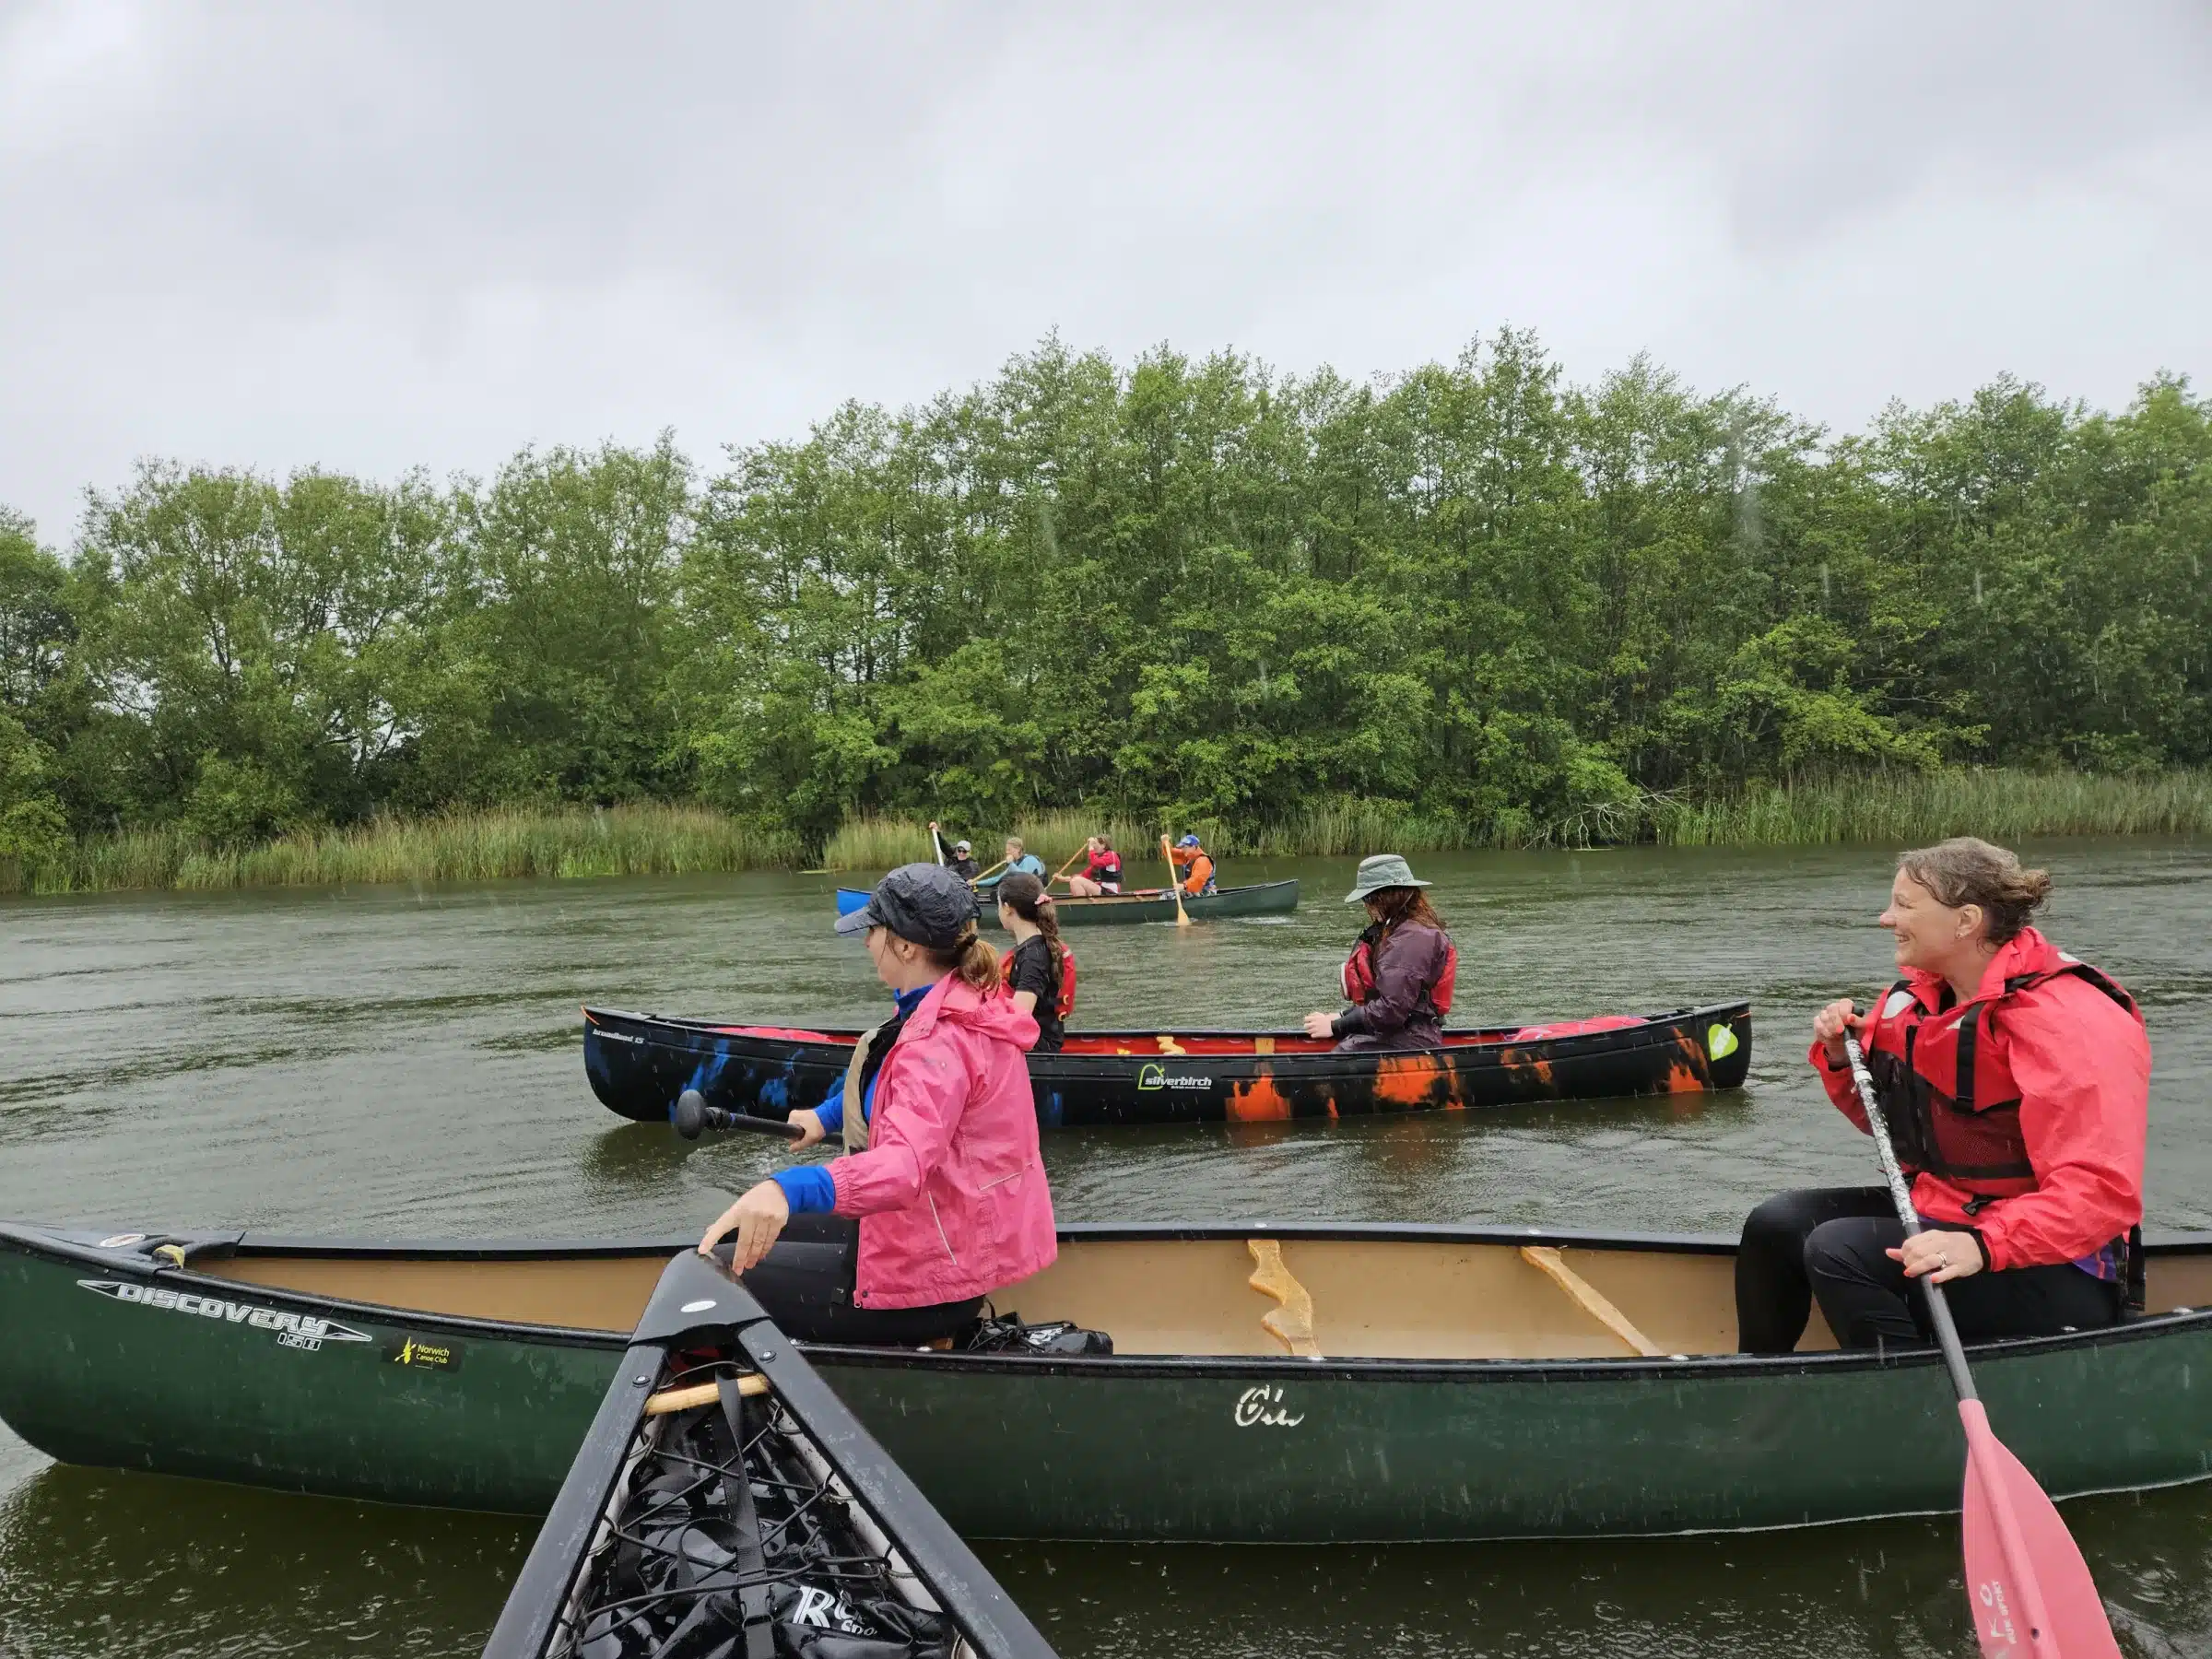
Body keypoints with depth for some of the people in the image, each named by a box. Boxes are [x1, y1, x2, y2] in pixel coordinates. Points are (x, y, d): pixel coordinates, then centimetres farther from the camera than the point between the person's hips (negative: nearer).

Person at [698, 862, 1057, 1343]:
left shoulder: (941, 1041, -27)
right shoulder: (965, 1005, 5)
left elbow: (905, 1163, -45)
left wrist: (787, 1190, -59)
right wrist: (826, 1116, 27)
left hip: (931, 1275, -10)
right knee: (735, 1242, 19)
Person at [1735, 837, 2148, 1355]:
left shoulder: (2070, 1022, -22)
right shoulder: (1921, 997, 4)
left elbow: (2100, 1191, -30)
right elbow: (1886, 1118, 18)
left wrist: (1982, 1245, -41)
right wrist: (1842, 1056, -1)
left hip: (2056, 1274, -9)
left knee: (1838, 1251, -27)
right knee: (1776, 1224, -1)